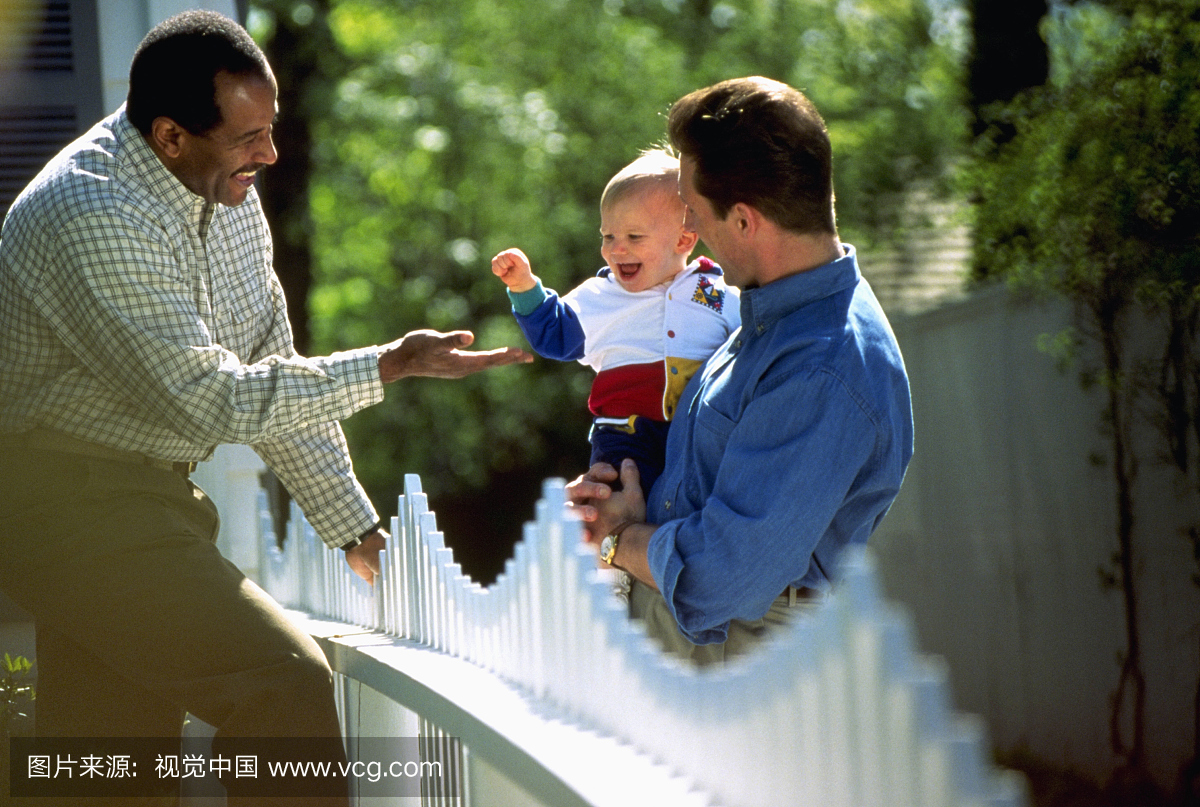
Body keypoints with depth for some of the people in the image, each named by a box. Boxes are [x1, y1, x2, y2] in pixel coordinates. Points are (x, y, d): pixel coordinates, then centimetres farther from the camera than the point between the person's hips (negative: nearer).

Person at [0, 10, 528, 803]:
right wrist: (393, 365, -19)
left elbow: (273, 375, 13)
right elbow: (213, 402, -23)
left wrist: (357, 530, 12)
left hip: (148, 490, 9)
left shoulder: (229, 192, 5)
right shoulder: (97, 220, -24)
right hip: (70, 495, -9)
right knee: (283, 681, -18)